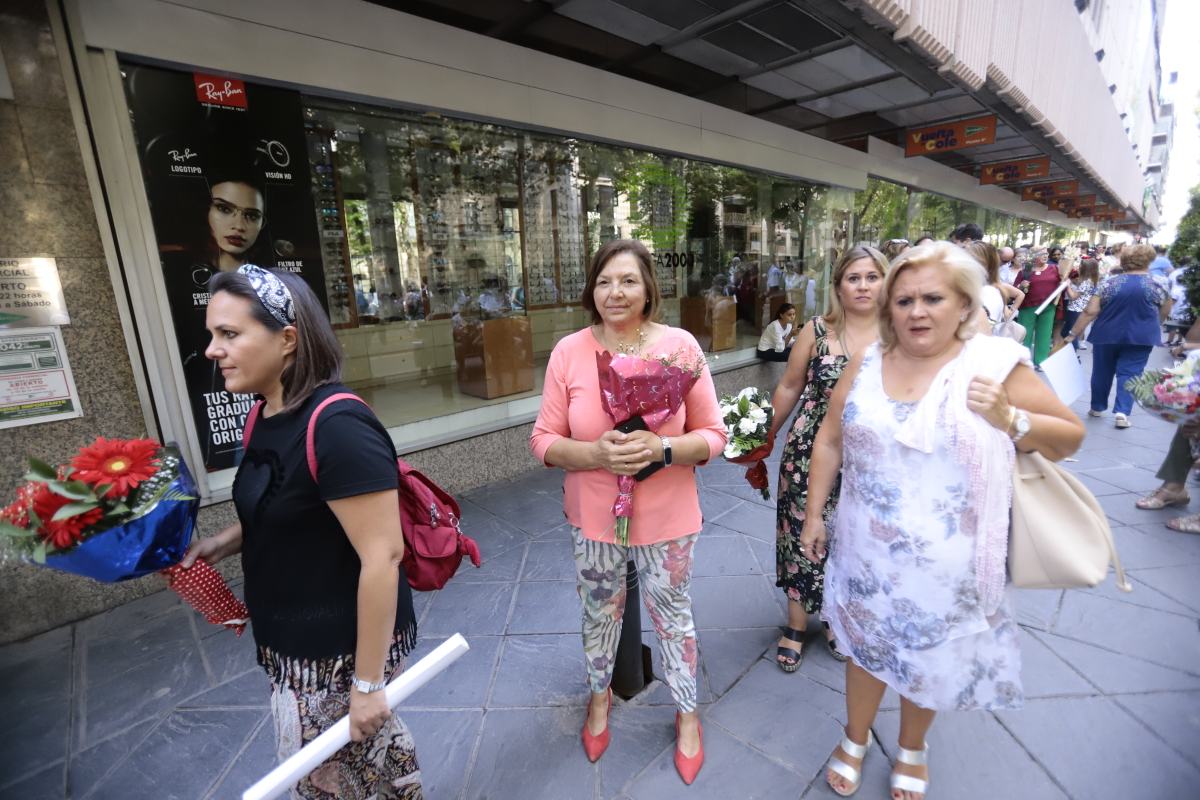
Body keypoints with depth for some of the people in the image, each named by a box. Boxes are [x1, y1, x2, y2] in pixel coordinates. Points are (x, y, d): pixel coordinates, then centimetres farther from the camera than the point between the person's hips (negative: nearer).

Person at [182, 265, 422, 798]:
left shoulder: (336, 426, -27)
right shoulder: (269, 414, 2)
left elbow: (383, 555, -27)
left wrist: (368, 681, -20)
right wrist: (223, 543, -1)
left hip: (340, 650, -8)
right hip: (296, 644, 8)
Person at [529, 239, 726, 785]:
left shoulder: (680, 345, -11)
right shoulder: (569, 351, -9)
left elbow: (713, 435, -7)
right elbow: (544, 440, -6)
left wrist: (661, 448, -25)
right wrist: (597, 453, -24)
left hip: (666, 517, -1)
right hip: (593, 515, 1)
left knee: (672, 618, 18)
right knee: (600, 613, 22)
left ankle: (687, 714, 48)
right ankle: (599, 695, 54)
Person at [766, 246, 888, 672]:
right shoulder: (817, 330, -3)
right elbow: (789, 387, 4)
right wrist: (766, 439, 7)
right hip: (810, 453, 0)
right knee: (802, 535, 8)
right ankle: (797, 623, 30)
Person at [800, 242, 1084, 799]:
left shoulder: (997, 364, -8)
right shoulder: (867, 364, -2)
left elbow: (1070, 437, 0)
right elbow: (829, 442, 4)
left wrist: (1009, 418, -20)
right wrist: (813, 515, 5)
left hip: (946, 563, -1)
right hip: (865, 552, 2)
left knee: (930, 655, 19)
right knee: (864, 645, 18)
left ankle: (912, 748, 48)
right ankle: (855, 739, 45)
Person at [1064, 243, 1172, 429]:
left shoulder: (1108, 282, -4)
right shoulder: (1158, 283, -1)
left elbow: (1090, 311, -10)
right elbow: (1164, 312, 10)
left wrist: (1073, 333, -7)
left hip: (1107, 335, 0)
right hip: (1141, 337, 0)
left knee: (1102, 371, 13)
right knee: (1130, 373, 3)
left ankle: (1097, 407, 23)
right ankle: (1122, 411, -9)